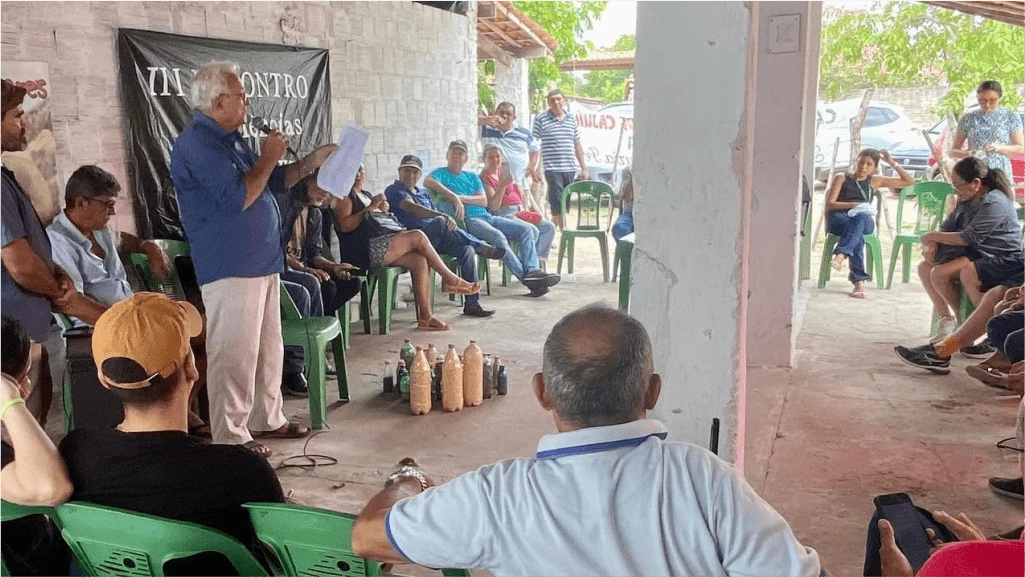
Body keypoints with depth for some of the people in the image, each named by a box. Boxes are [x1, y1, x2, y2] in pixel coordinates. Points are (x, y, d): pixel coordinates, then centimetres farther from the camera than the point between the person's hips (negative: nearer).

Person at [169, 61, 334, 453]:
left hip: (261, 262, 10)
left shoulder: (230, 139, 17)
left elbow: (274, 182, 27)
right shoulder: (197, 144, -15)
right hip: (231, 269, -10)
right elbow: (237, 198, -23)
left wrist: (313, 161, 15)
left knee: (268, 347, 17)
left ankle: (267, 418, 29)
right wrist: (268, 159, -12)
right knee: (234, 355, -5)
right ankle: (230, 437, 3)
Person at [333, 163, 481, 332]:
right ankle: (450, 279, -10)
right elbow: (344, 226, -11)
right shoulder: (345, 196, 5)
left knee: (420, 260, -19)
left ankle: (425, 317, -22)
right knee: (418, 236, -22)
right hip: (365, 250, -8)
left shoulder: (366, 195, 31)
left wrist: (383, 209, 9)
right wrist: (369, 209, -9)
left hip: (385, 246, 8)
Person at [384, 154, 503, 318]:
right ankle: (482, 247, -20)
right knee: (440, 223, -36)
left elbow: (436, 214, 24)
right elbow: (413, 208, -16)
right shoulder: (394, 191, 3)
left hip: (437, 238, 7)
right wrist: (444, 217, -31)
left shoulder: (424, 193, 29)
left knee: (467, 250, -19)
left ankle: (472, 303, -19)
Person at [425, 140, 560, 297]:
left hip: (487, 217, 7)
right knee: (498, 236, -33)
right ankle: (525, 277, -35)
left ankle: (532, 270, -28)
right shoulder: (442, 173, 12)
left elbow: (484, 201, 11)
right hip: (467, 220, -7)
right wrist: (454, 197, -25)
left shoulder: (472, 177, 27)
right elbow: (428, 181, -14)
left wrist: (462, 198, -8)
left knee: (525, 229, -12)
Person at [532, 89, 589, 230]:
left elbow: (577, 145, 17)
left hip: (570, 169, 5)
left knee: (565, 203, 8)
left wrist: (583, 168, 15)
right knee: (558, 204, -7)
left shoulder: (572, 118, 13)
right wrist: (533, 167, -11)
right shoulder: (541, 119, -1)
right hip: (552, 169, -5)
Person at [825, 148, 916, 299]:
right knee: (857, 234, -39)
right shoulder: (841, 178, 17)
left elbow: (909, 181, 26)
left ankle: (841, 254, -60)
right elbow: (829, 205, 5)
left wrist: (891, 162, 18)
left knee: (859, 218, -39)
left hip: (865, 220, 2)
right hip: (839, 218, -1)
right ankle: (859, 281, -51)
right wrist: (853, 205, -11)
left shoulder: (875, 181, 25)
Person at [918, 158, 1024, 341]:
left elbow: (968, 238, -21)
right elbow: (948, 227, 13)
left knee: (940, 274, -31)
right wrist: (932, 244, -9)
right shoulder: (967, 200, 11)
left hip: (1002, 262, -10)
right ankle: (947, 319, 3)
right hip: (976, 254, 10)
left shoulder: (994, 203, -19)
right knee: (925, 268, -3)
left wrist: (932, 236, -11)